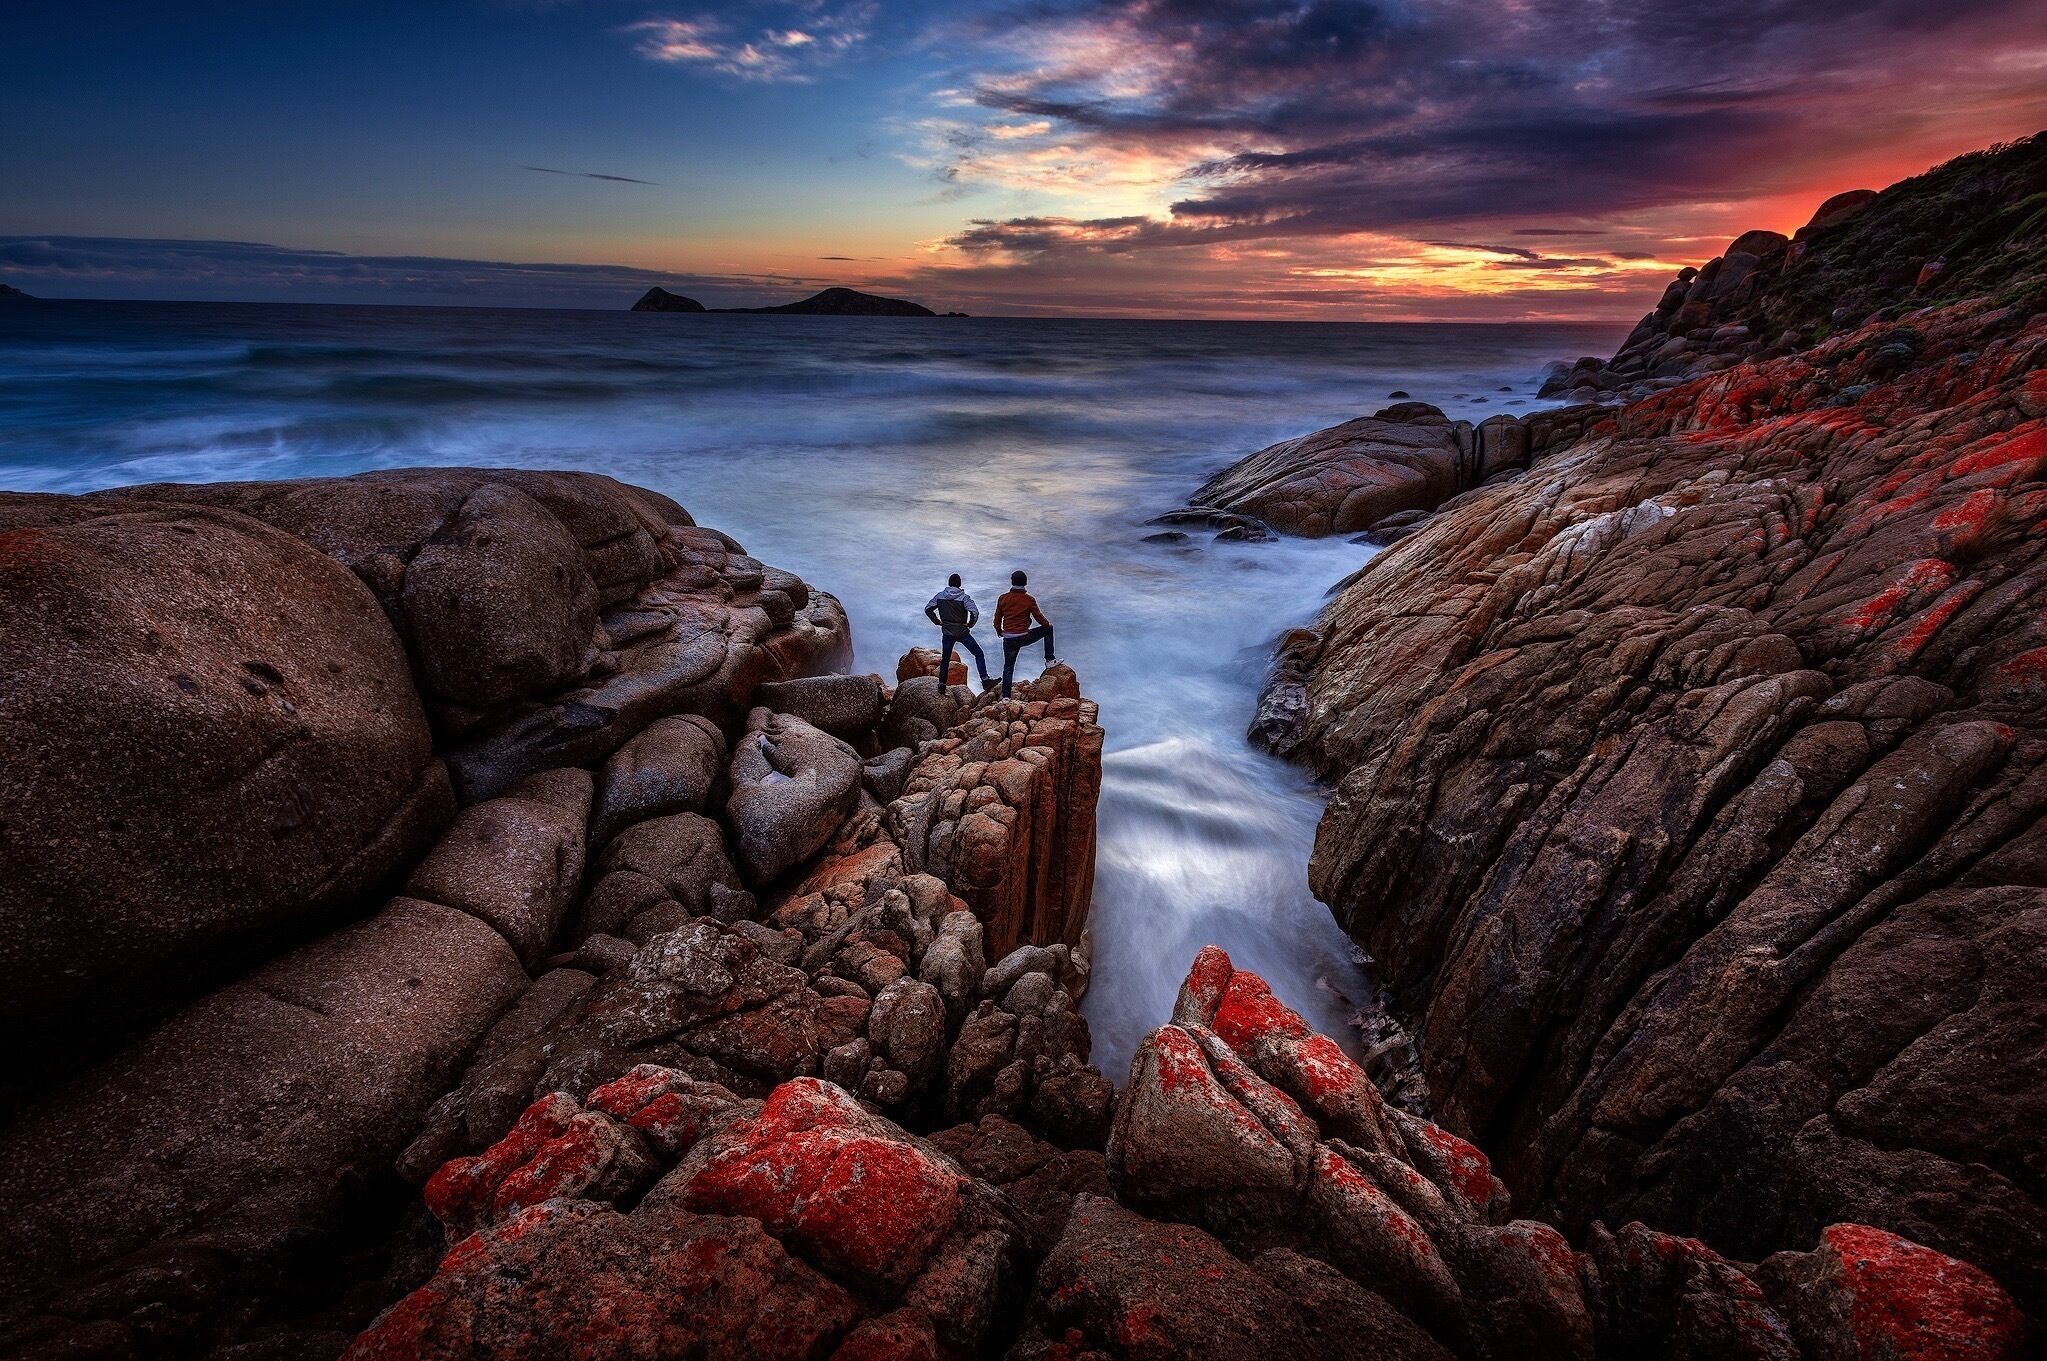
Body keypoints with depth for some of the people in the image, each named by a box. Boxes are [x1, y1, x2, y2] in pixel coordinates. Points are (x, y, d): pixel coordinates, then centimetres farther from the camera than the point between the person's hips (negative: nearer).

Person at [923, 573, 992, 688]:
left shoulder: (940, 596, 0)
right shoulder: (964, 597, -12)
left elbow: (928, 609, 6)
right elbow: (975, 612, -24)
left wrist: (937, 622, 9)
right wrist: (970, 624, -9)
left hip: (947, 633, 3)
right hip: (962, 632, -3)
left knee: (945, 658, 17)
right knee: (979, 654, 5)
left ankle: (941, 684, 18)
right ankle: (985, 680, -5)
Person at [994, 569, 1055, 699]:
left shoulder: (1003, 598, 0)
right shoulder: (1029, 600, -7)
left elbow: (997, 619, 6)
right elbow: (1039, 617, 0)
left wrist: (999, 631, 26)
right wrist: (1048, 624, 21)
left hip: (1008, 639, 2)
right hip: (1024, 637, -2)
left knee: (1008, 667, 14)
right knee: (1048, 629, 20)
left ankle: (1005, 696, 10)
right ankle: (1050, 659, 20)